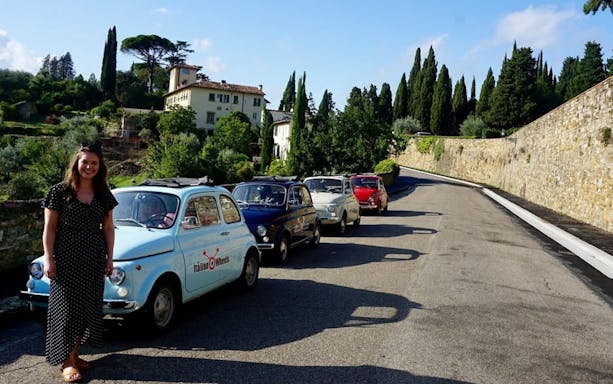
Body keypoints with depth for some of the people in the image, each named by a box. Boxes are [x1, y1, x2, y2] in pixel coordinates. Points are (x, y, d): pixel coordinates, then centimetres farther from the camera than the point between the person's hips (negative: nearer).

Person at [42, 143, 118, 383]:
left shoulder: (103, 195, 7)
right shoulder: (59, 192, -4)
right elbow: (49, 228, -4)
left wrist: (109, 258, 6)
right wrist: (48, 259, -9)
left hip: (94, 259, 4)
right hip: (66, 258, -4)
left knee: (88, 307, 8)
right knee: (67, 307, 0)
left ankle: (74, 354, 24)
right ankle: (66, 362, 8)